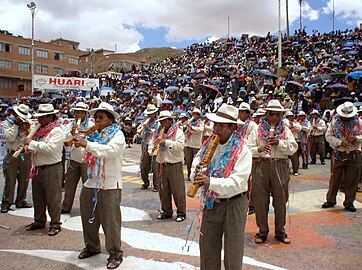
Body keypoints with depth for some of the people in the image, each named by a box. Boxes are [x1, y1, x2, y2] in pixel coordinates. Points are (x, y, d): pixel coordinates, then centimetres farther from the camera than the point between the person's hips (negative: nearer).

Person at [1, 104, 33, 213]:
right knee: (10, 180, -4)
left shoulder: (28, 122, 10)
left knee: (24, 179, 9)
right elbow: (10, 138, -12)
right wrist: (16, 124, -14)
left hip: (26, 154, 3)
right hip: (13, 154, -3)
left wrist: (28, 127, -11)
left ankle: (21, 201, 22)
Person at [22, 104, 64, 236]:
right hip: (37, 168, 9)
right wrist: (27, 147, 0)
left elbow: (50, 148, -26)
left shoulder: (56, 131, -12)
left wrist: (32, 143, -19)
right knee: (38, 197, 18)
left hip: (51, 169, -8)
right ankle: (39, 221, 32)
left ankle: (55, 224, 12)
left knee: (53, 198, 1)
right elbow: (35, 148, 22)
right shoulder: (39, 130, 15)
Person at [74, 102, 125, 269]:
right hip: (91, 183, 7)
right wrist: (78, 141, 0)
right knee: (88, 217, 17)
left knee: (110, 220, -1)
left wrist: (87, 144, -35)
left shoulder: (117, 134, -7)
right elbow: (87, 156, 15)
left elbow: (109, 150, -27)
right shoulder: (93, 134, 14)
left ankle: (115, 254, 14)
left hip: (110, 186, -7)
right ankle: (92, 247, 37)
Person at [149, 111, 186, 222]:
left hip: (174, 165, -5)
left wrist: (166, 142, -22)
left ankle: (181, 213, 12)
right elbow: (151, 143, 16)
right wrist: (151, 149, -7)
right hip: (160, 165, 6)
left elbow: (180, 146, -17)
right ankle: (166, 211, 27)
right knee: (163, 190, 12)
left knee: (178, 190, 0)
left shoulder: (178, 131, -4)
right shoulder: (158, 132, 13)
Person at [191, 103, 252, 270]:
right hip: (210, 204, 5)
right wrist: (197, 173, -16)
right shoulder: (208, 145, 3)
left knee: (233, 252, 11)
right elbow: (196, 164, 8)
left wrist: (211, 182, -37)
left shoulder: (242, 151, -16)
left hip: (233, 205, -5)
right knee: (207, 248, 17)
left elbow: (237, 183, -25)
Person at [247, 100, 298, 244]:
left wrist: (279, 143, -12)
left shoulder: (285, 130, 11)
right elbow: (249, 148, 0)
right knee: (260, 199, 2)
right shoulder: (257, 129, 6)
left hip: (280, 167, 1)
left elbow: (293, 148, 1)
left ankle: (280, 231, 23)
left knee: (280, 199, 7)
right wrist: (258, 149, -19)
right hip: (261, 166, -1)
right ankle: (262, 231, 18)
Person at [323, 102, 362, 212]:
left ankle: (349, 203, 17)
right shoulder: (334, 121, 1)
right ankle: (330, 200, 17)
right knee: (334, 178, 4)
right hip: (339, 154, -1)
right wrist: (340, 142, -13)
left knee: (351, 180, 4)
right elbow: (328, 136, 0)